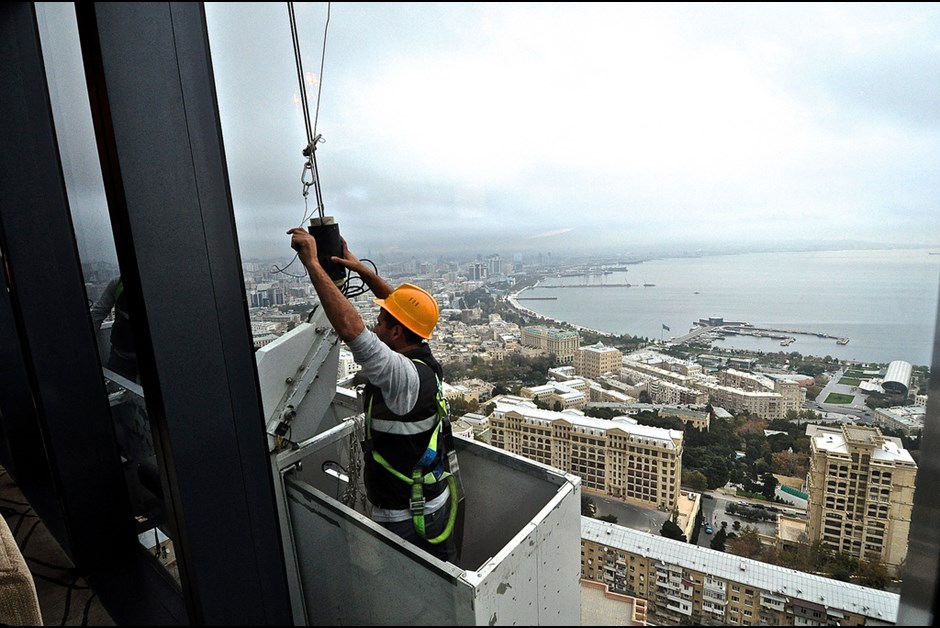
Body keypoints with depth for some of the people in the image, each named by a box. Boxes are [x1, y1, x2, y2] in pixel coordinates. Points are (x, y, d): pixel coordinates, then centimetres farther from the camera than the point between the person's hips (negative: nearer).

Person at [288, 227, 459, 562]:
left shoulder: (404, 375, -30)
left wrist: (312, 262, -31)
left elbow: (350, 328, -40)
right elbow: (403, 309, 9)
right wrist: (361, 269, 8)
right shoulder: (423, 359, -5)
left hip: (407, 519, -8)